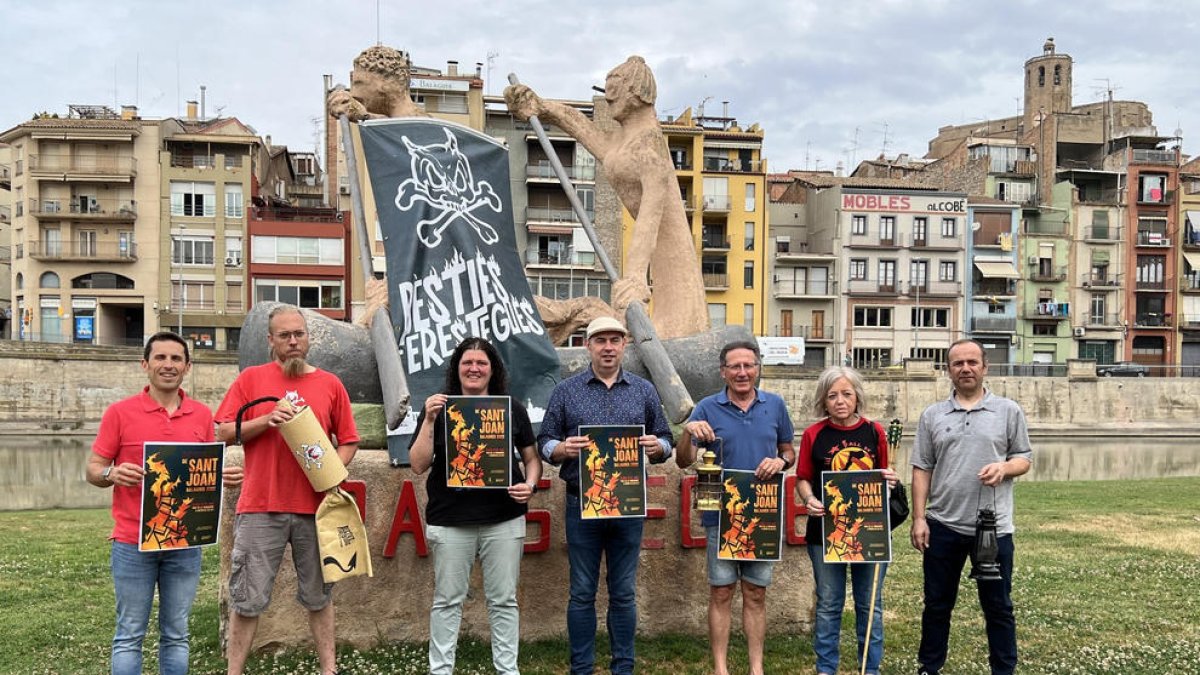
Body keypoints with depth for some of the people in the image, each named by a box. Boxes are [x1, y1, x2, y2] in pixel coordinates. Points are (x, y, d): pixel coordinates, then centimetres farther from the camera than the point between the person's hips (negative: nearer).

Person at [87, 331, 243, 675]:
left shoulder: (202, 415, 7)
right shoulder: (120, 412, -2)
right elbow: (93, 469, 1)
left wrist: (227, 476, -8)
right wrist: (112, 473, -21)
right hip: (133, 542, -2)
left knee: (176, 634, 12)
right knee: (129, 635, 6)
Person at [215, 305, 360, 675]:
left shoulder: (330, 384, 6)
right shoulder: (250, 379, 3)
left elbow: (348, 441, 9)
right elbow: (224, 433, 0)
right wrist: (267, 419, -14)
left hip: (315, 507, 1)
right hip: (260, 507, -1)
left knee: (319, 596, 11)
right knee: (246, 598, 6)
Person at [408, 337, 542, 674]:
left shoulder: (512, 409, 5)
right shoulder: (438, 408, 2)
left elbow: (532, 457, 11)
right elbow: (419, 465, -3)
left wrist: (530, 484, -9)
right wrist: (429, 420, -13)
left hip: (504, 520, 1)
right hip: (450, 520, -1)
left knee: (503, 599, 9)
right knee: (448, 599, 8)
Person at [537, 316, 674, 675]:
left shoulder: (644, 391, 7)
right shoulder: (566, 390, 3)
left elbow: (665, 442, 10)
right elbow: (544, 442, 3)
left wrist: (657, 447, -13)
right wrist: (563, 449, -18)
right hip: (582, 504, -1)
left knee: (624, 593, 9)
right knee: (582, 593, 7)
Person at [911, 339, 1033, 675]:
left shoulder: (1009, 411, 2)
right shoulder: (932, 416, 5)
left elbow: (1025, 458, 6)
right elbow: (922, 470, 4)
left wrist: (1004, 468, -17)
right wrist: (919, 518, -1)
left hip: (994, 528, -1)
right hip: (943, 526, 2)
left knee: (998, 606, 10)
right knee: (937, 604, 13)